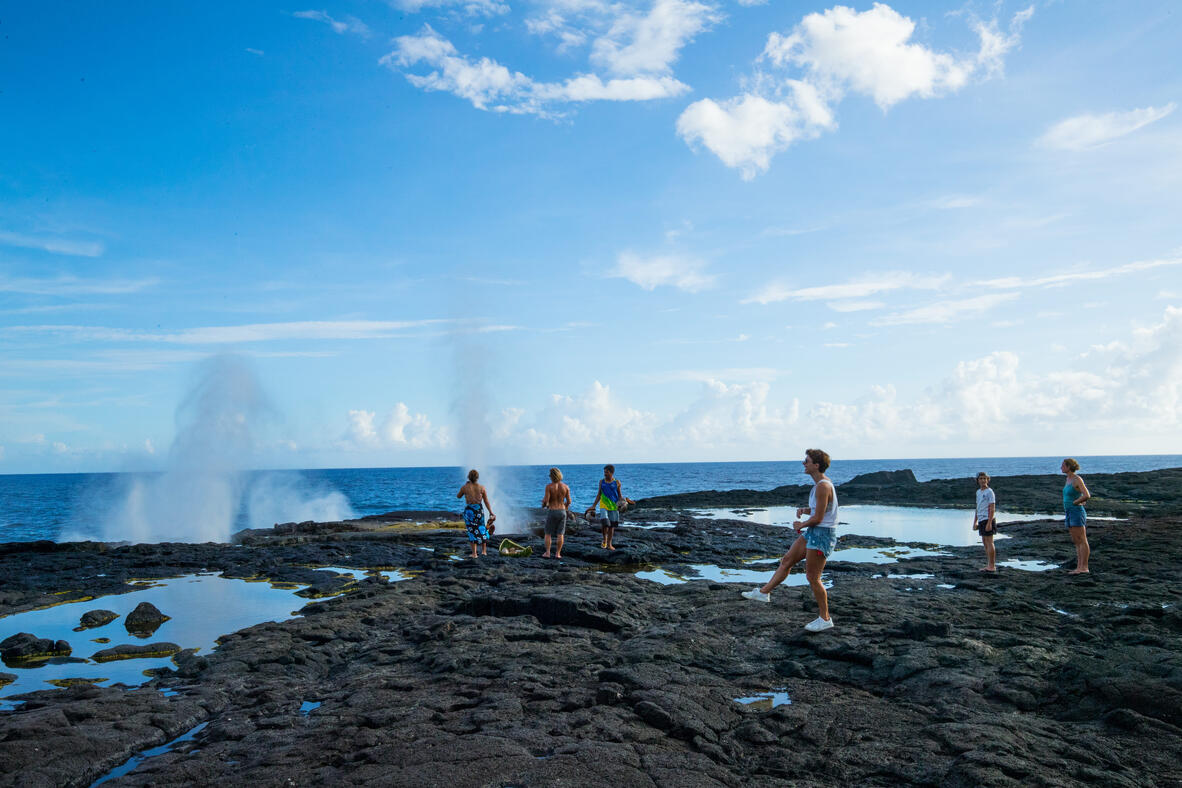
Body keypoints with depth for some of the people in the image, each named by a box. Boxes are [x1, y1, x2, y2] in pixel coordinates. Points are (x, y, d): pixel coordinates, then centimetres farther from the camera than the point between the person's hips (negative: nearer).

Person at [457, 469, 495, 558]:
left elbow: (458, 496, 12)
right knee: (481, 529, 19)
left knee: (472, 531, 6)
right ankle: (484, 550, 22)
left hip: (469, 510, -2)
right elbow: (486, 502, -1)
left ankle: (474, 553, 6)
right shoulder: (482, 488, -4)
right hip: (479, 509, 2)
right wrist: (491, 513, 6)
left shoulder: (464, 487, -8)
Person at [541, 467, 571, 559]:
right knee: (560, 534, 8)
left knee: (548, 533, 11)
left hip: (551, 511, -2)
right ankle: (558, 553, 8)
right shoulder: (565, 487, -3)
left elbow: (546, 500, -17)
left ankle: (547, 553, 9)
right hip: (562, 511, 2)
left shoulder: (549, 486, -13)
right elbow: (569, 501, 0)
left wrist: (543, 504, 6)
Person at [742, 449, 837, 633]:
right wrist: (805, 509, 4)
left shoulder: (823, 486, -22)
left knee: (812, 578, -2)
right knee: (787, 560, 14)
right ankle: (764, 592, 23)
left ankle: (825, 619, 10)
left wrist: (801, 525, -5)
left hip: (822, 535, -10)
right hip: (813, 532, 10)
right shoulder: (818, 484, 10)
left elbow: (818, 518, -22)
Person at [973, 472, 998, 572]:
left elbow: (992, 509, -14)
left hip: (988, 520, -9)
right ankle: (989, 565, 17)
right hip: (981, 520, 9)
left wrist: (989, 523, -20)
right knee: (985, 542, 11)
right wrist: (975, 522, 20)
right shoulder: (978, 492, 17)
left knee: (989, 542, -6)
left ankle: (992, 566, -3)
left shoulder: (989, 492, -8)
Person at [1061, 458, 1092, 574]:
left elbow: (1087, 495, -24)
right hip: (1069, 513, 9)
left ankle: (1084, 568, -3)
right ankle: (1079, 567, 12)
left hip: (1077, 512, -9)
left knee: (1082, 541, -5)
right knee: (1076, 542, 10)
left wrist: (1075, 502, -12)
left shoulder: (1077, 479, -13)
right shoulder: (1069, 479, 13)